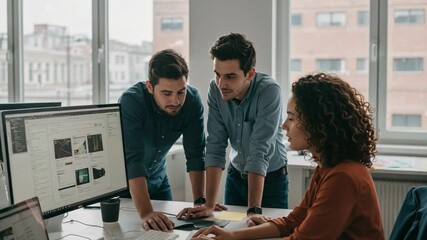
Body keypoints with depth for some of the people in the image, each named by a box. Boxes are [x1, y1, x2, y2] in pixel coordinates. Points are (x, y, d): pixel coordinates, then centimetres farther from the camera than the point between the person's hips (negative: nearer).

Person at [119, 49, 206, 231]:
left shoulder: (192, 100, -21)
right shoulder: (131, 101, -33)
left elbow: (195, 154, -17)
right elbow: (133, 159, -40)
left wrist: (200, 201, -26)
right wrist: (145, 213, -50)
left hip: (157, 177, 4)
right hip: (121, 178, -3)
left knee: (166, 229, 13)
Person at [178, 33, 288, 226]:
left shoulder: (269, 91, -28)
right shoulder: (215, 90, -17)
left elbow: (259, 151, -33)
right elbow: (215, 147, -18)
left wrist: (254, 210, -38)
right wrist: (209, 205, -23)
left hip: (271, 178, -3)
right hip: (236, 175, 3)